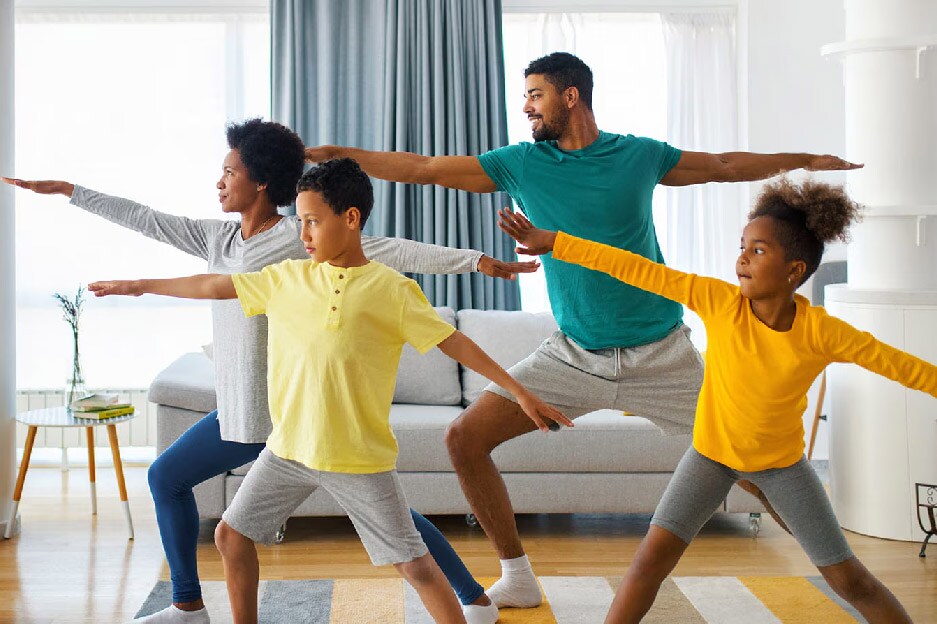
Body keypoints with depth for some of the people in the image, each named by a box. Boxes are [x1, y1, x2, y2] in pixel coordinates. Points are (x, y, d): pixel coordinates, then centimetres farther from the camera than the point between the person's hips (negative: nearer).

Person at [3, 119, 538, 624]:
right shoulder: (219, 238, 8)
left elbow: (391, 252, -19)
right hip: (242, 412, 8)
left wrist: (475, 259, -27)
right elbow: (146, 219, 14)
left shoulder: (301, 243, -14)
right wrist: (69, 191, 18)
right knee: (166, 478, 17)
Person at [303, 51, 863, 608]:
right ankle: (518, 580, 8)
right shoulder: (522, 163, 0)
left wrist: (803, 160, 18)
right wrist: (335, 154, -2)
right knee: (465, 440, -7)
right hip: (574, 355, 2)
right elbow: (421, 168, 1)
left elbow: (724, 166, 14)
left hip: (660, 355, -2)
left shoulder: (640, 156, -1)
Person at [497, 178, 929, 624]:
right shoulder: (719, 301, -21)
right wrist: (553, 242, -21)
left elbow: (902, 365, -14)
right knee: (653, 555, -12)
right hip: (711, 452, 1)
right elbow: (634, 269, -22)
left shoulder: (821, 332, -23)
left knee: (848, 578, 4)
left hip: (782, 461, 0)